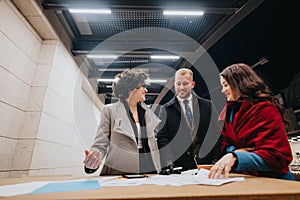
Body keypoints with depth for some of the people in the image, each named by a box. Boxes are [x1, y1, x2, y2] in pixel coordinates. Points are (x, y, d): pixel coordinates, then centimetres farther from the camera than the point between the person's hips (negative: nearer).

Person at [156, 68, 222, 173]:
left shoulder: (208, 106, 6)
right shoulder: (165, 110, 2)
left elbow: (216, 134, 5)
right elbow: (162, 138, -4)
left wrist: (216, 161, -1)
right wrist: (168, 163, -15)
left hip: (206, 164, 2)